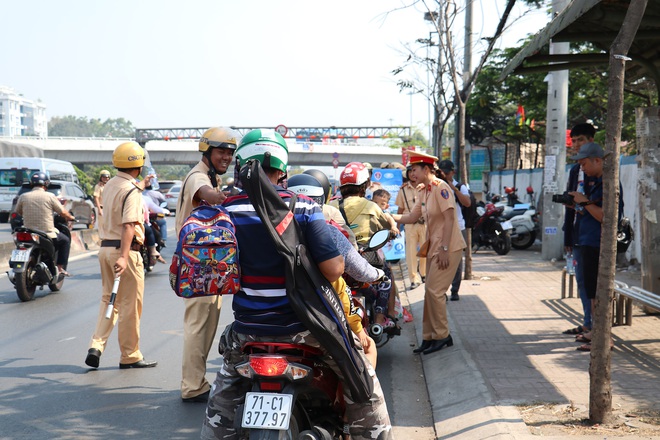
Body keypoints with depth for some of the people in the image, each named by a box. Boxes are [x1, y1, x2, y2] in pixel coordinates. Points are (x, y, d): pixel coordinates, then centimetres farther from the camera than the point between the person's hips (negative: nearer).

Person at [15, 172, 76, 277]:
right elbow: (63, 212, -1)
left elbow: (17, 212, 15)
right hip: (48, 234, -3)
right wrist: (71, 217, 21)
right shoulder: (50, 196, -6)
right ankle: (61, 268, 14)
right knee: (65, 241, 22)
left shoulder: (23, 197, 1)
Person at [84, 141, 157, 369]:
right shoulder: (132, 191, -15)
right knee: (130, 305, 1)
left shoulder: (110, 185, 12)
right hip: (125, 250, -8)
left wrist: (141, 185, 50)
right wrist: (123, 257, -32)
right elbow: (128, 226, -25)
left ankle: (96, 345, 4)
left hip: (105, 247, 8)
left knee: (109, 299, 17)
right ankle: (130, 356, 10)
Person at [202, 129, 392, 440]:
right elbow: (333, 268, -15)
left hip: (248, 328, 2)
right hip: (302, 326, -2)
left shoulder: (226, 210, -5)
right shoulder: (302, 207, -10)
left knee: (223, 396, 28)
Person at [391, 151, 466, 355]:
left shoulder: (440, 187, -15)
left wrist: (444, 249, -22)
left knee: (435, 291, -10)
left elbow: (449, 218, -19)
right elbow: (411, 218, 13)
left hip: (448, 248, -9)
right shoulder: (423, 192, 13)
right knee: (430, 292, 10)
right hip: (433, 247, 10)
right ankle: (430, 337, 17)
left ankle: (442, 336, 2)